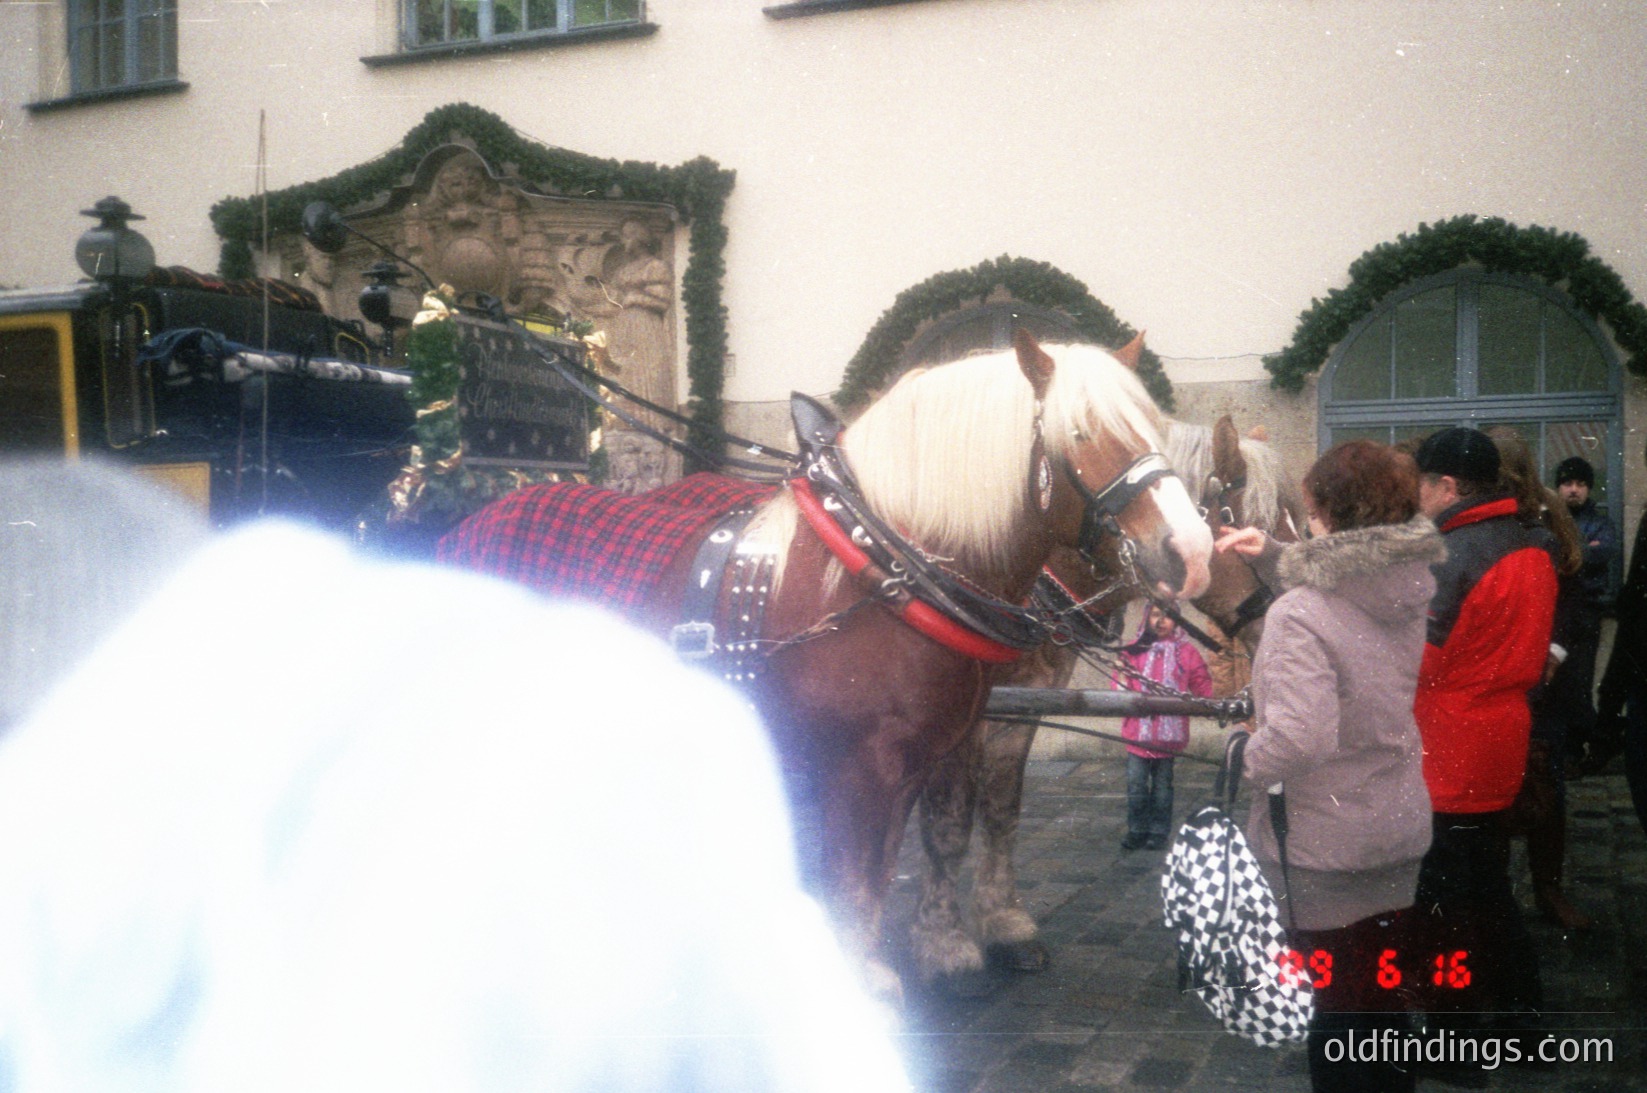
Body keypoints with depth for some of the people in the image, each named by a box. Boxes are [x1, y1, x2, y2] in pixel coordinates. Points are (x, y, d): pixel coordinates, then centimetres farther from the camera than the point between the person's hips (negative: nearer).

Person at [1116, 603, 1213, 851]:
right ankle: (1137, 831, 10)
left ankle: (1159, 833, 18)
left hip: (1169, 733, 0)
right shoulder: (1133, 651, 4)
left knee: (1162, 784, 10)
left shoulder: (1185, 652, 3)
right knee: (1136, 784, -1)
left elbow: (1202, 686, 5)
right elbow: (1121, 688, 5)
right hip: (1138, 732, 0)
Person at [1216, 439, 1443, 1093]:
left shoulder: (1297, 615, -27)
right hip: (1402, 831, 7)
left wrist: (1249, 758, -18)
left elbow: (1298, 737, -38)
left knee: (1336, 1005, 11)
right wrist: (1270, 555, 5)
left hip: (1325, 847, -7)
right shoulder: (1406, 595, -3)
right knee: (1386, 1001, 23)